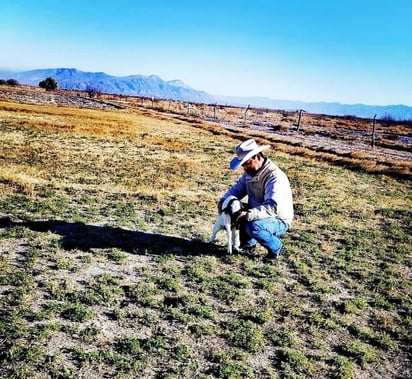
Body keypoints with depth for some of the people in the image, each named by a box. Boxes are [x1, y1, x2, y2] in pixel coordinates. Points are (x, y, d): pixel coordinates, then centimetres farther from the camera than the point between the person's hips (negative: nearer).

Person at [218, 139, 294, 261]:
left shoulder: (275, 177, -28)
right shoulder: (250, 171, -1)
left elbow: (271, 208, -38)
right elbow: (238, 188, 10)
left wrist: (248, 215, -49)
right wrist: (224, 199, -10)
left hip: (278, 222, -8)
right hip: (257, 216, 8)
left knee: (252, 227, -35)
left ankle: (275, 247, -5)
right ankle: (248, 242, 12)